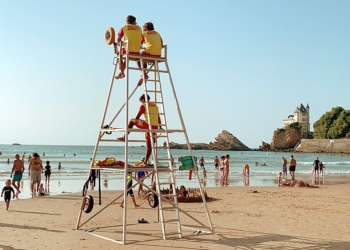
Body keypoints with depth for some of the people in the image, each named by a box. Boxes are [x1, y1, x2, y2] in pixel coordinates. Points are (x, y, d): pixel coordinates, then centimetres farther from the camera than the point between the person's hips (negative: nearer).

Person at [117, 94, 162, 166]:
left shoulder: (143, 106, 3)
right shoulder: (155, 106, 22)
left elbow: (137, 117, -1)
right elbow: (158, 118, 28)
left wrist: (133, 122, 15)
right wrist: (160, 127, 36)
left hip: (148, 125, -6)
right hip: (155, 127, 6)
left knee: (131, 121, 13)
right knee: (149, 145, 12)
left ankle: (124, 137, 10)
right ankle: (145, 162, 13)